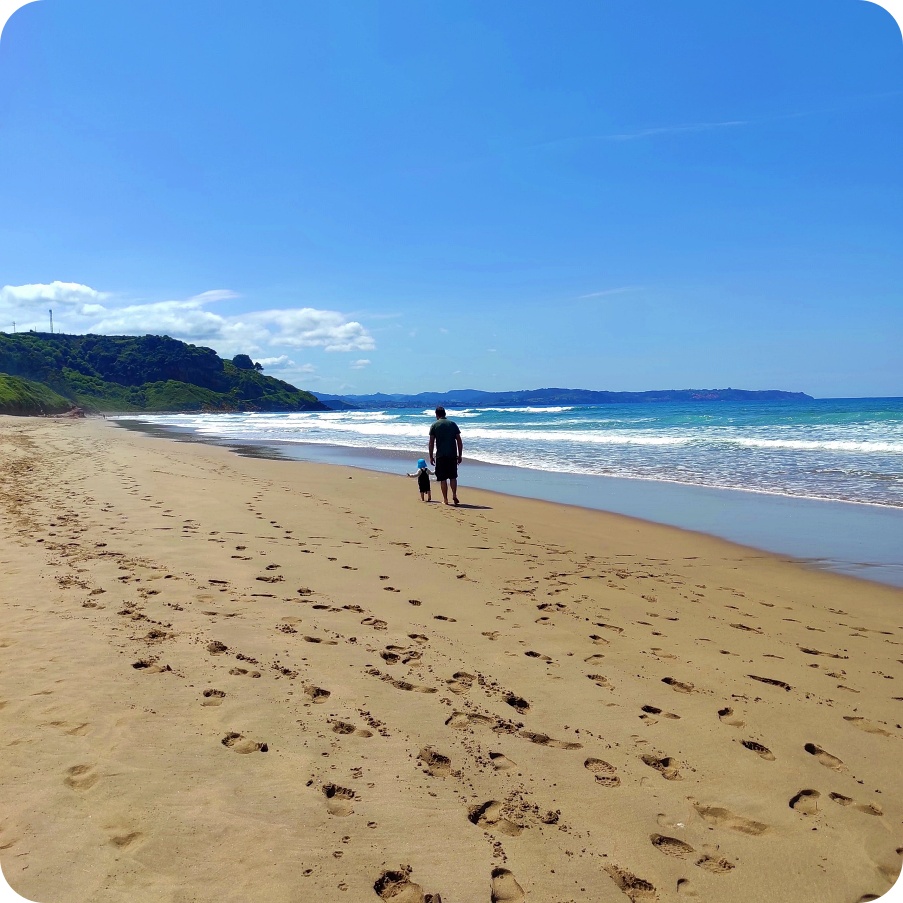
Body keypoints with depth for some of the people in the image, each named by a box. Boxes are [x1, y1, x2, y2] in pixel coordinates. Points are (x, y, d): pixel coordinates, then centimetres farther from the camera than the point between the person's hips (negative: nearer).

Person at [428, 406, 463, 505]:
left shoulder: (434, 425, -1)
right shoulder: (453, 424, 6)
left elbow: (431, 442, -4)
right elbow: (459, 441, 4)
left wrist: (431, 456, 3)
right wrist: (459, 455, 10)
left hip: (440, 455, -2)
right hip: (452, 455, 2)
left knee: (443, 478, 5)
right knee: (453, 476, 15)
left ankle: (445, 499, 6)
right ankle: (454, 495, 0)